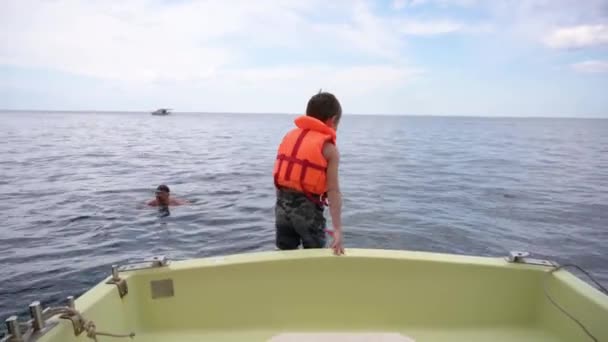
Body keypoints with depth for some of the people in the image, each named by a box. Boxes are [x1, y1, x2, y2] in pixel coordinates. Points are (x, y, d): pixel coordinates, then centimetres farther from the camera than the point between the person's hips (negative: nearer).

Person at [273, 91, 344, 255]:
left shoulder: (289, 136, 9)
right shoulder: (329, 148, -8)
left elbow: (280, 175, 7)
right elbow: (333, 191, -13)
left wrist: (284, 201, 15)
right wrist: (337, 229, -14)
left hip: (282, 203, 5)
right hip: (307, 207, -5)